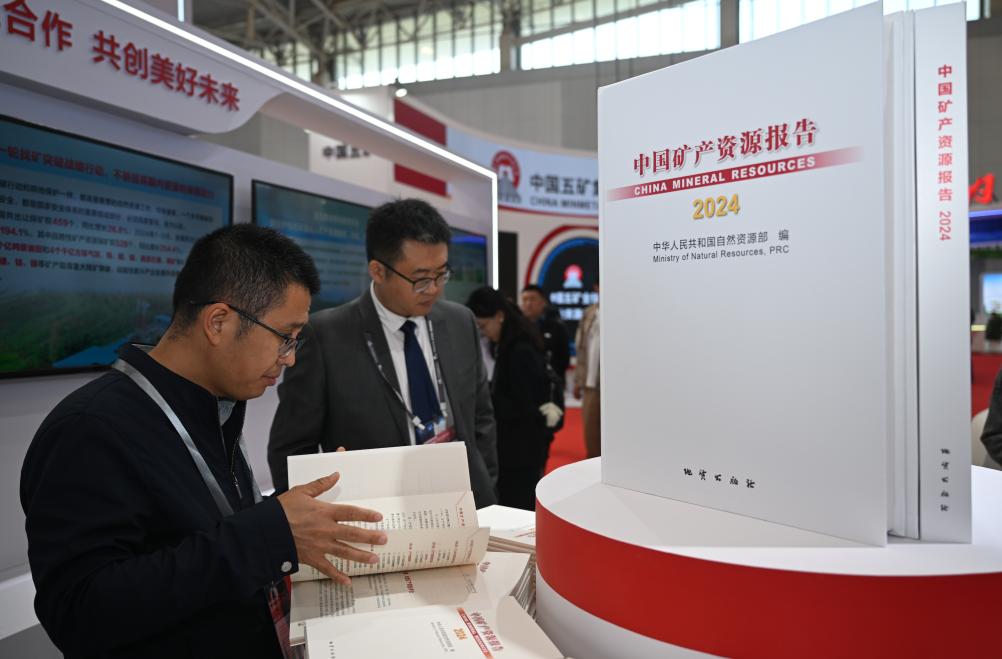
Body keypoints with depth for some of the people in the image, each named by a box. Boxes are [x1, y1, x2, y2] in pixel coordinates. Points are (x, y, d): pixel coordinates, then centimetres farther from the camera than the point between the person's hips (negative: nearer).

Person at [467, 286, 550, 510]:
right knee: (518, 513, 15)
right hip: (513, 450, 9)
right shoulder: (507, 347, 11)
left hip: (521, 454, -9)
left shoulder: (521, 351, -19)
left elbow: (523, 408, -20)